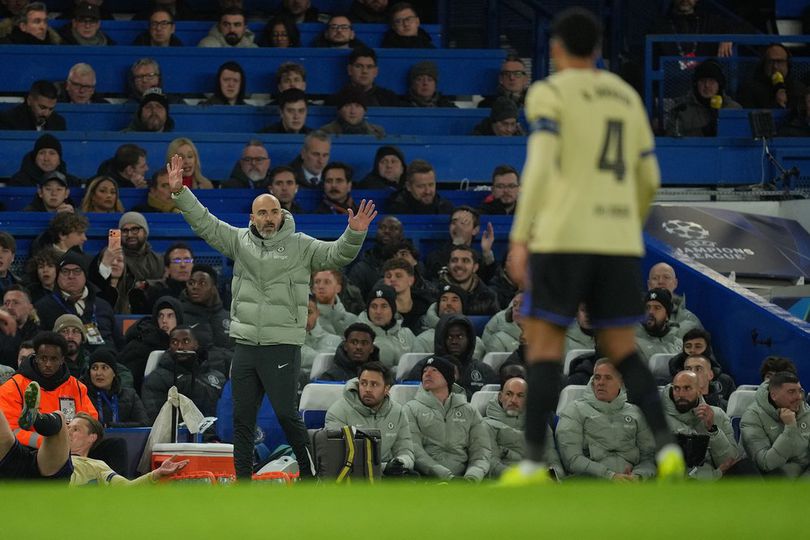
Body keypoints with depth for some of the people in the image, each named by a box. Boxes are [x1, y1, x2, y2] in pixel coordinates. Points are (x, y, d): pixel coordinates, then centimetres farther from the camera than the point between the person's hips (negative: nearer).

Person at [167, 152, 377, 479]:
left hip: (282, 345, -5)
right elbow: (204, 223, 11)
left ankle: (312, 474, 7)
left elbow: (337, 255, -10)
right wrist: (180, 192, 2)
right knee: (242, 418, 9)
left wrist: (354, 234, -29)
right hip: (245, 344, 5)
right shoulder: (240, 241, 9)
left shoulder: (300, 246, -2)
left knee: (286, 414, -6)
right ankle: (243, 480, 17)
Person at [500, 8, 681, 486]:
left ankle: (534, 462, -7)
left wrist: (519, 237, -14)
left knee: (544, 343, -1)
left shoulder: (549, 93, -3)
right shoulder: (627, 97, 17)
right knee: (622, 351, 11)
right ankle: (667, 448, -8)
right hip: (619, 240, 6)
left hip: (564, 236, -5)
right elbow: (648, 181, 18)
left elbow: (540, 165, -14)